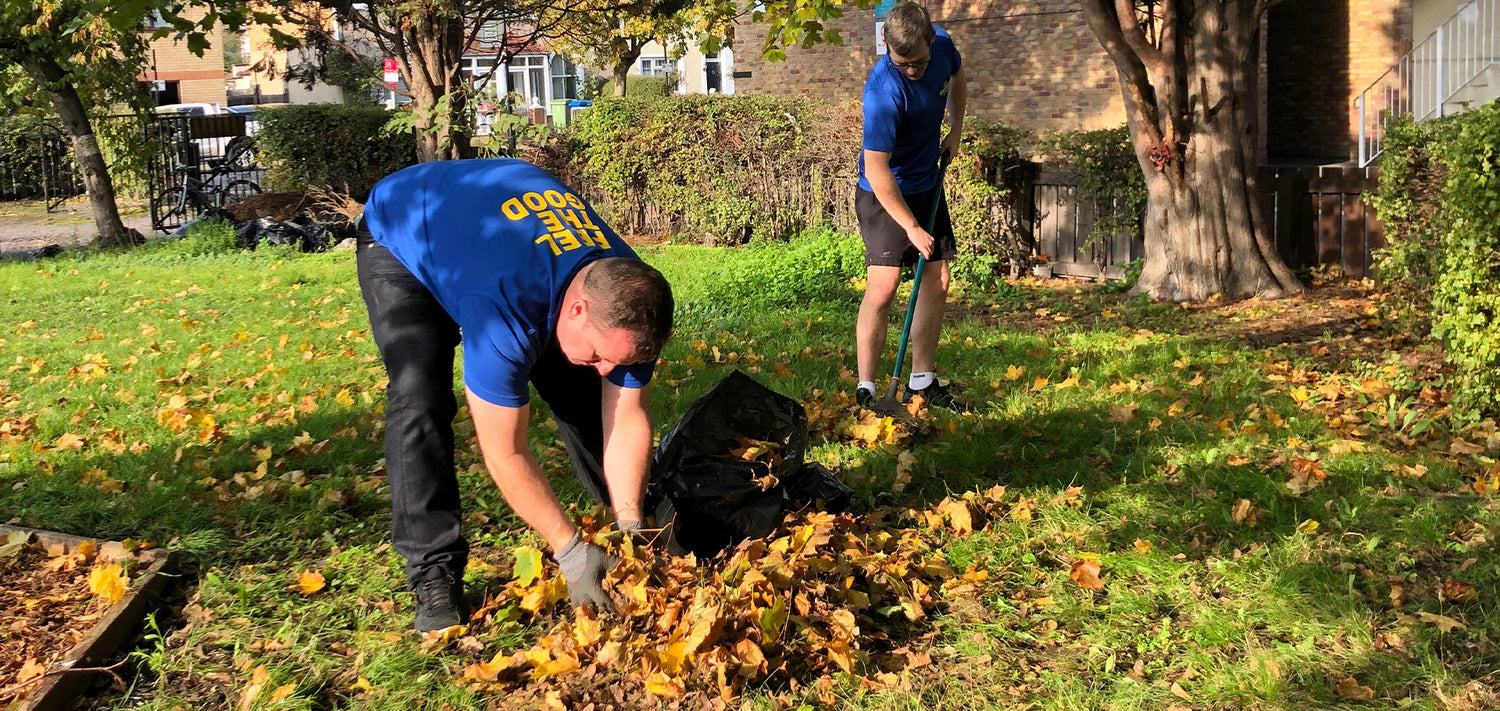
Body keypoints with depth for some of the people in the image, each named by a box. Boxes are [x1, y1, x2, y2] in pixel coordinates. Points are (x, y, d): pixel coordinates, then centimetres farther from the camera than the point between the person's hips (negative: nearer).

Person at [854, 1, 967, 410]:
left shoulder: (942, 45, -9)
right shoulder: (883, 90, -31)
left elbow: (957, 77, 17)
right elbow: (876, 169, -29)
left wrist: (956, 129, 5)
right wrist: (911, 227, -25)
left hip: (926, 185, 7)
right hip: (883, 193, -7)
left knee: (938, 281, 6)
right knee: (882, 287, -16)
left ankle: (922, 381, 16)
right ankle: (866, 389, -8)